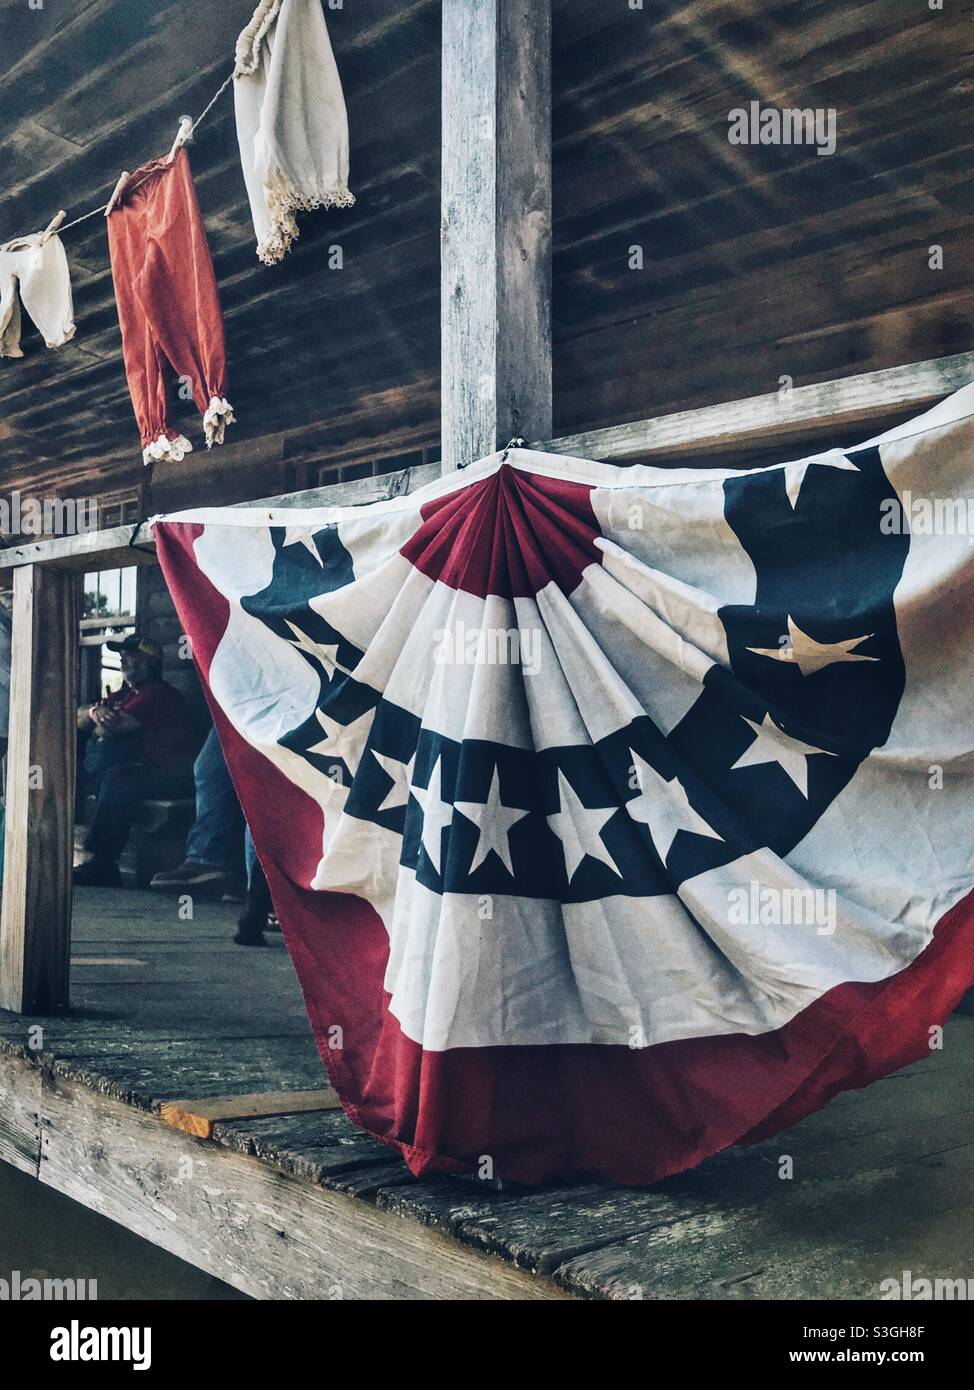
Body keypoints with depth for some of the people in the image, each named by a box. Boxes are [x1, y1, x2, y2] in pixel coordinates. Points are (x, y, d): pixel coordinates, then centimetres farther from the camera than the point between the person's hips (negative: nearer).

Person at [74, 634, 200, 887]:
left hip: (168, 774, -10)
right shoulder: (124, 694, 22)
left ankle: (102, 863, -33)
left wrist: (101, 721, 7)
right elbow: (78, 719, 16)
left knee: (118, 778, -37)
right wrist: (95, 711, -7)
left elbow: (108, 729, -18)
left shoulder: (160, 693, -9)